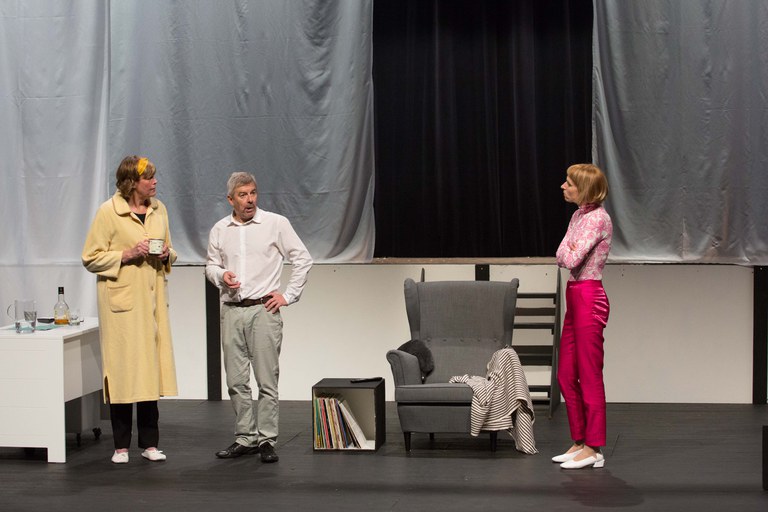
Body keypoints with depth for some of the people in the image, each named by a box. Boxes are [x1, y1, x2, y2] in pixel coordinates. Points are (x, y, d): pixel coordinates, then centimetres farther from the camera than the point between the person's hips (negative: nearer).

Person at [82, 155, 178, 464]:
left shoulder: (158, 209, 11)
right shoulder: (109, 212, -6)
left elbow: (170, 252, 24)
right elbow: (91, 258, -5)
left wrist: (166, 254, 1)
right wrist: (127, 255, -16)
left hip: (152, 299, 5)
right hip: (121, 300, -5)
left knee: (151, 368, 4)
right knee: (122, 369, -4)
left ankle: (149, 443, 12)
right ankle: (121, 446, 5)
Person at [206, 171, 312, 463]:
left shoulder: (276, 223, -1)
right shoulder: (219, 230, 10)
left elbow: (302, 259, 2)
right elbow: (211, 265, 19)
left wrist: (288, 296, -2)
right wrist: (221, 275, -4)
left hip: (263, 310, -4)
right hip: (231, 311, 4)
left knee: (267, 380, -4)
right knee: (236, 381, 6)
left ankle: (267, 441, 1)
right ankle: (245, 439, 15)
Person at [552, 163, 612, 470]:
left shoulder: (597, 218, -15)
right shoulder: (580, 215, 14)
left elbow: (571, 259, -20)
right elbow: (561, 257, 16)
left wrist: (568, 249, -3)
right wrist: (569, 250, -2)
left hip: (589, 298, -10)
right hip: (575, 298, 10)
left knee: (589, 376, -4)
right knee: (566, 375, 12)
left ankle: (593, 449, 1)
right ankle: (579, 441, 21)